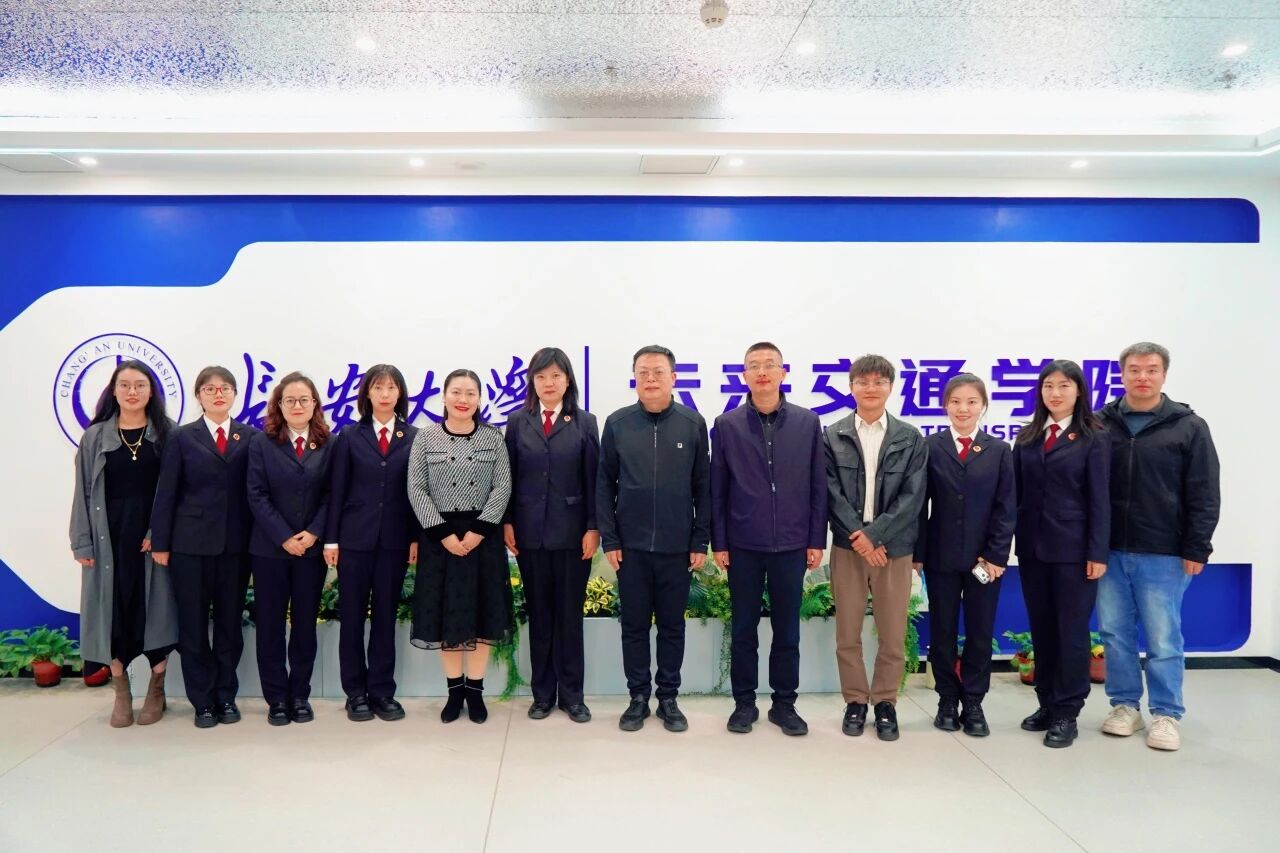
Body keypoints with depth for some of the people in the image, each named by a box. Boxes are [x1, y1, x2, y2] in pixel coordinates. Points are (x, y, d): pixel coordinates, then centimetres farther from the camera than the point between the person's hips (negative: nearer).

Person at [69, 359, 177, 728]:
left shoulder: (166, 433, 2)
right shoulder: (95, 436, 5)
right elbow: (84, 492, 4)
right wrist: (83, 543, -3)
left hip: (155, 535, -1)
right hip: (109, 535, 1)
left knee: (154, 607, 3)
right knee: (114, 609, 5)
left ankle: (156, 691, 18)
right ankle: (121, 694, 19)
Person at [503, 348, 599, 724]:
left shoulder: (584, 422, 2)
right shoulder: (518, 422, 6)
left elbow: (593, 479, -1)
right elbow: (509, 477, 6)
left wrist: (593, 527, -7)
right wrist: (507, 522, 0)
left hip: (572, 532, -1)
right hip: (530, 532, 1)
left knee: (570, 614, 6)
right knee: (538, 614, 9)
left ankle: (571, 694, 16)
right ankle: (543, 693, 19)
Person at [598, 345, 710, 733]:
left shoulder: (693, 423, 0)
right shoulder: (617, 423, 1)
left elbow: (703, 486, 2)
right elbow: (605, 484, 3)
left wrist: (701, 541, -1)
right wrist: (609, 539, -2)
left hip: (677, 545, 0)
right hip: (630, 544, 0)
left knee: (672, 625, 10)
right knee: (634, 625, 9)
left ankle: (668, 698, 24)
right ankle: (638, 697, 23)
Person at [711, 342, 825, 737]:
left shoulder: (807, 422, 1)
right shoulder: (726, 425, 0)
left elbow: (818, 486, 3)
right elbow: (717, 489, 1)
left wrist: (817, 539, 0)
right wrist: (718, 542, -1)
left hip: (791, 545, 0)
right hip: (743, 545, 0)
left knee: (787, 629, 10)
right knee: (744, 628, 9)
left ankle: (784, 704, 23)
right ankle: (744, 703, 22)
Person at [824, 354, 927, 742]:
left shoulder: (911, 439, 3)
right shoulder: (833, 436, 3)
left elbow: (912, 497, -4)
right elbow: (832, 493, -3)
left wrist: (875, 535, -13)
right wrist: (858, 536, -13)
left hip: (894, 547, 0)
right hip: (847, 546, 0)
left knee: (893, 634, 7)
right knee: (847, 634, 7)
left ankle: (885, 702, 23)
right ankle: (855, 701, 22)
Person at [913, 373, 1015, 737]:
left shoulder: (999, 451, 4)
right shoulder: (931, 447, 1)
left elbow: (1007, 508, 0)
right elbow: (920, 503, -1)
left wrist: (997, 556, -8)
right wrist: (917, 552, -6)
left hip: (984, 558, 1)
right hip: (941, 556, 0)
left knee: (980, 633, 7)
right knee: (942, 632, 8)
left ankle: (973, 703, 20)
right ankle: (948, 700, 21)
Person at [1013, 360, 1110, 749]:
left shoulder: (1094, 438, -2)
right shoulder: (1027, 437, 9)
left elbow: (1099, 499, -6)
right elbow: (1017, 493, 8)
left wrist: (1097, 553, -10)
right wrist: (1009, 541, 4)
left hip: (1073, 548, -4)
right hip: (1032, 546, 4)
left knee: (1071, 629, 3)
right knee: (1041, 628, 11)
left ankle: (1067, 712, 12)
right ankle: (1047, 704, 23)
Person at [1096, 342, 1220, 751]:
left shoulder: (1189, 427, -1)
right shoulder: (1102, 425, 4)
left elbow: (1204, 496, -2)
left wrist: (1196, 549, -7)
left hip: (1163, 554, -2)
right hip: (1110, 550, 3)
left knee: (1163, 639, 5)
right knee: (1114, 633, 10)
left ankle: (1166, 714, 19)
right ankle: (1125, 705, 24)